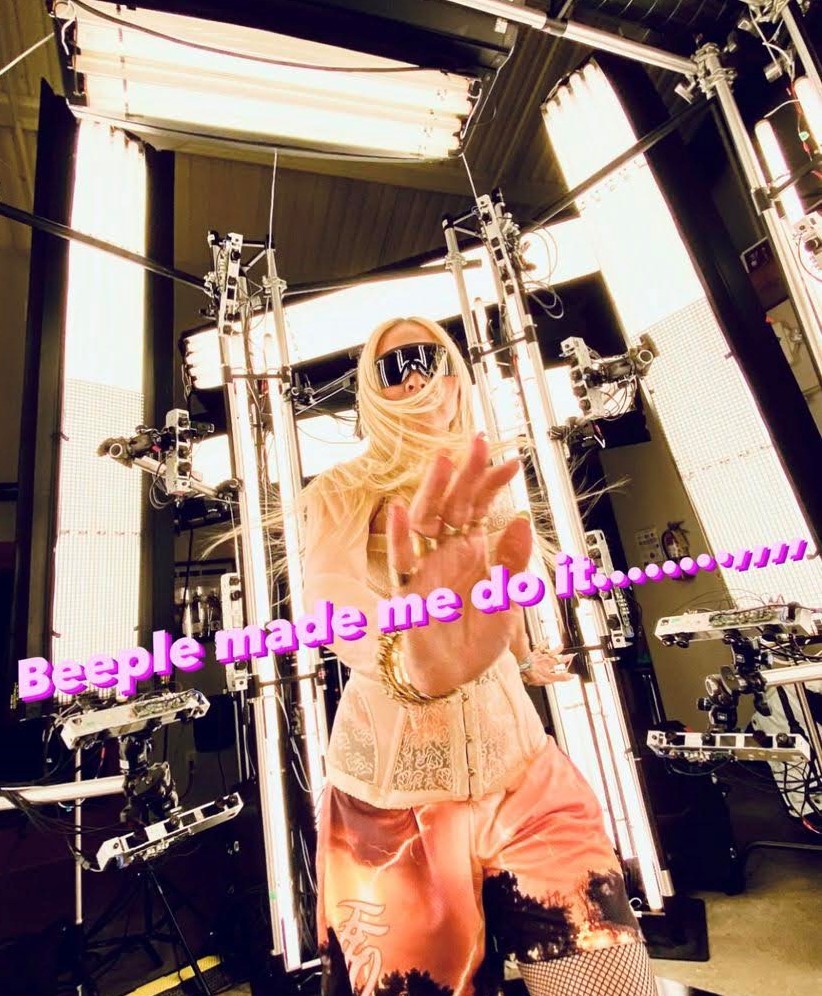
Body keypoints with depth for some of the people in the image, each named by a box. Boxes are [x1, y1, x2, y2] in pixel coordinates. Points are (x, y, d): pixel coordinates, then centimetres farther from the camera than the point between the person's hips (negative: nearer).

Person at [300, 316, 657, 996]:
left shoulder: (494, 486, 6)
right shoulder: (342, 491, -8)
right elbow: (328, 596, -29)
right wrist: (408, 662, -50)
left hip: (518, 766, 4)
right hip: (390, 789, -3)